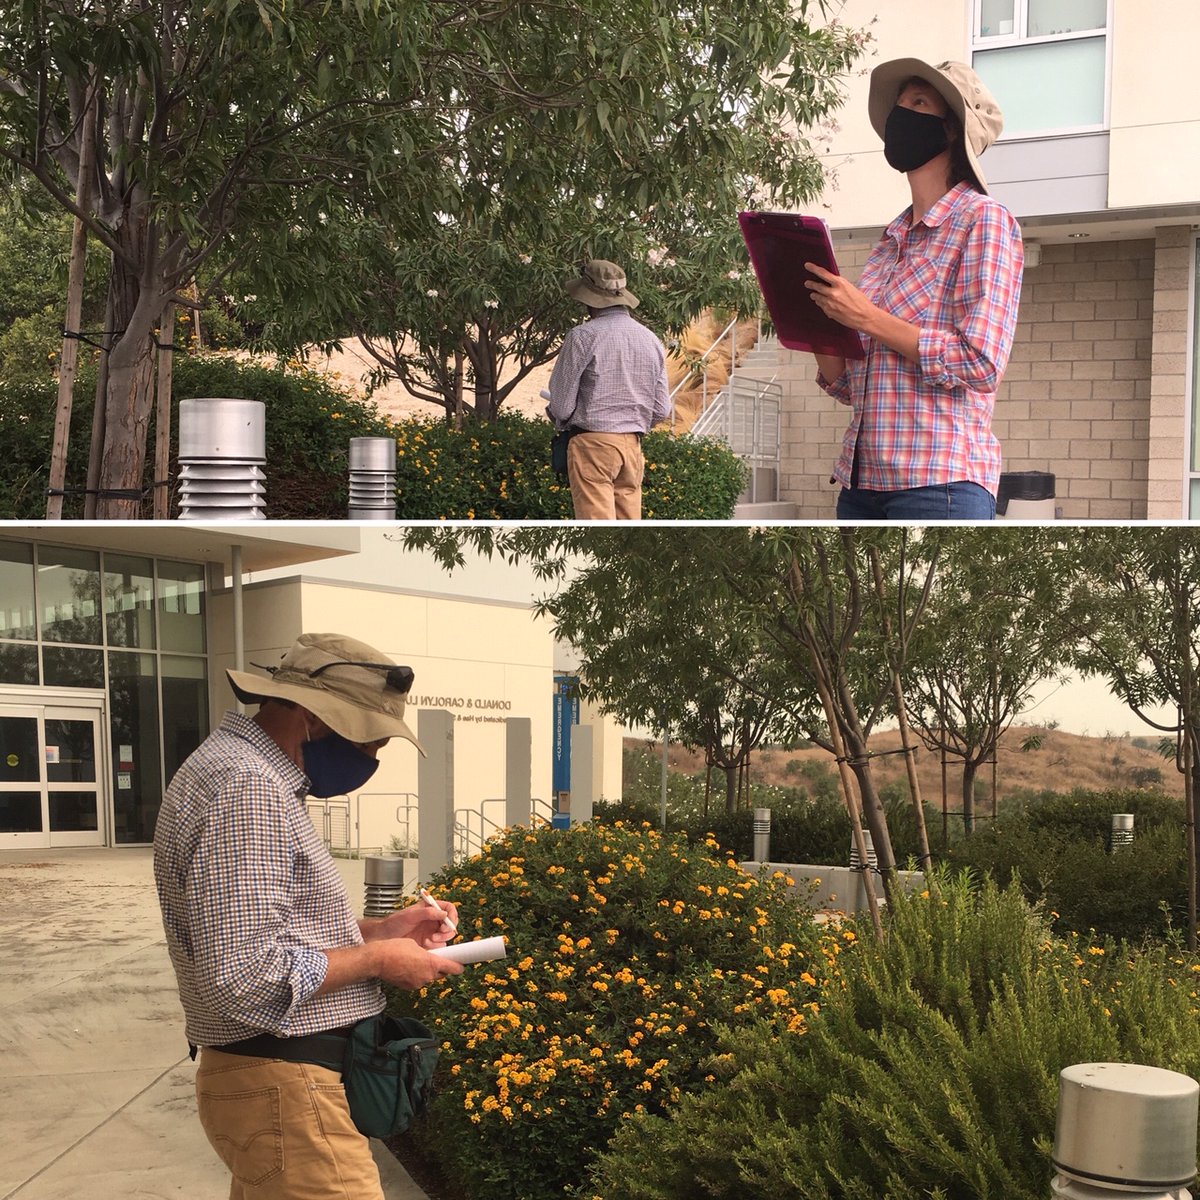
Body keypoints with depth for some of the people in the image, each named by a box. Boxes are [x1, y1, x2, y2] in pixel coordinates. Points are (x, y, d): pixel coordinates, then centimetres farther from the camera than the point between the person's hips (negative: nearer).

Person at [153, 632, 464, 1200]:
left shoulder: (239, 766, 13)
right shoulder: (246, 788, -21)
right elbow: (244, 974, -27)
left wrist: (376, 930, 9)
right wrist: (376, 959, -14)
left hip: (278, 1077, 11)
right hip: (284, 1090, -11)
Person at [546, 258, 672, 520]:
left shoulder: (583, 336, -7)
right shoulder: (652, 340, 11)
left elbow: (561, 404, -5)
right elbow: (661, 410, 12)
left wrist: (561, 420, 17)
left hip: (593, 441, -6)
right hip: (633, 445, 6)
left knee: (596, 521, -8)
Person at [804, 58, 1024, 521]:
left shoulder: (982, 219, -2)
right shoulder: (893, 238, 19)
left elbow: (981, 363, -13)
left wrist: (868, 318, -12)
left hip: (939, 481, -7)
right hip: (863, 480, 7)